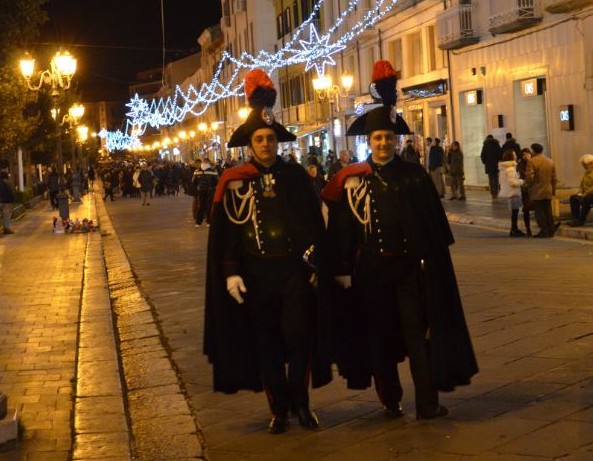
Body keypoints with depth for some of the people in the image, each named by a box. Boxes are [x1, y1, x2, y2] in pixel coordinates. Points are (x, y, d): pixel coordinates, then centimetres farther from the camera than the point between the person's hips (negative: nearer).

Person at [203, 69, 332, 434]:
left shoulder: (295, 176, 0)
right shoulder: (234, 182, -1)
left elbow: (315, 222, 3)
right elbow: (225, 230, 0)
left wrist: (316, 262, -2)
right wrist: (230, 272, -7)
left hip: (294, 270, 0)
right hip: (255, 274, 0)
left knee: (299, 336, -2)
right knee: (266, 342, 7)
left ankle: (300, 402, 16)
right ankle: (279, 408, 20)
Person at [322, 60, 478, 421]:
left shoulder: (415, 175, 2)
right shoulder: (351, 180, -1)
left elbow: (434, 221, 4)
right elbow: (341, 229, -2)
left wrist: (432, 260, 1)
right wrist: (342, 269, -5)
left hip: (410, 266, 0)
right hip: (371, 268, 0)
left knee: (418, 331, -3)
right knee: (380, 335, 9)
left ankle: (428, 403, -1)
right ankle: (391, 400, 22)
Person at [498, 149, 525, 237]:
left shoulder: (503, 168, 12)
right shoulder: (511, 168, -18)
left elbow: (500, 181, 18)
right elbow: (512, 182, -23)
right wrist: (521, 181, -7)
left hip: (508, 192, 9)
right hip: (513, 192, -9)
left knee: (514, 211, 14)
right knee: (514, 211, -3)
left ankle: (515, 229, 20)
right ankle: (514, 230, 2)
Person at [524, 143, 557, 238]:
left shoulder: (532, 161, -12)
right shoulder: (550, 161, 10)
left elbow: (529, 177, -18)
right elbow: (554, 178, 12)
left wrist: (528, 185, 1)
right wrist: (553, 189, 20)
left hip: (537, 192, -6)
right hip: (548, 191, 6)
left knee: (539, 212, -1)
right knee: (548, 211, 12)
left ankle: (544, 231, -2)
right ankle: (551, 231, 14)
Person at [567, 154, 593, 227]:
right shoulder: (587, 172, 15)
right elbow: (582, 185, 21)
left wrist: (585, 194, -23)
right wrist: (580, 192, 3)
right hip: (585, 194, 9)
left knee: (585, 200, -36)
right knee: (573, 198, -9)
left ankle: (581, 220, -27)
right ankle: (576, 219, -10)